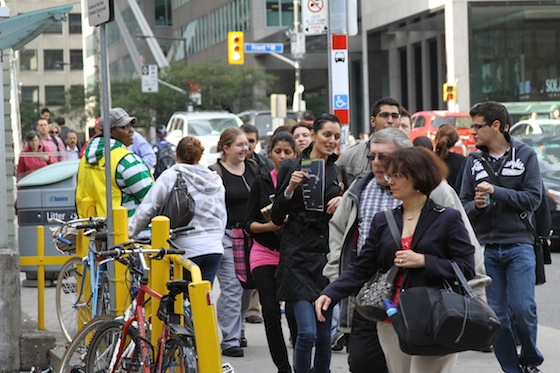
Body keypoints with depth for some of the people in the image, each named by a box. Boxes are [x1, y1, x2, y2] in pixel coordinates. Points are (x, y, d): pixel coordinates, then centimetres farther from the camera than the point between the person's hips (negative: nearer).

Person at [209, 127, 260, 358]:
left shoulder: (253, 168, 12)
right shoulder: (215, 173, -7)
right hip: (226, 235, -6)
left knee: (244, 285, 9)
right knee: (231, 287, -10)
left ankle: (237, 332, 23)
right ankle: (229, 340, -8)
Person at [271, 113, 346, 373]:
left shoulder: (339, 172, 10)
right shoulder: (291, 168, 1)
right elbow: (277, 218, 1)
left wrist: (343, 202, -5)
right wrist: (290, 189, -14)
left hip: (329, 254, 4)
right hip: (298, 256, -4)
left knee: (324, 334, 7)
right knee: (307, 331, -14)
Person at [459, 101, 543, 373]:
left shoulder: (525, 155, 1)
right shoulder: (474, 160, 9)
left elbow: (533, 198, -7)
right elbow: (464, 203, 9)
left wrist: (496, 192, -14)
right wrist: (476, 205, -13)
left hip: (518, 244, -3)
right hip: (486, 247, 3)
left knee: (522, 308, -12)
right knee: (497, 315, 2)